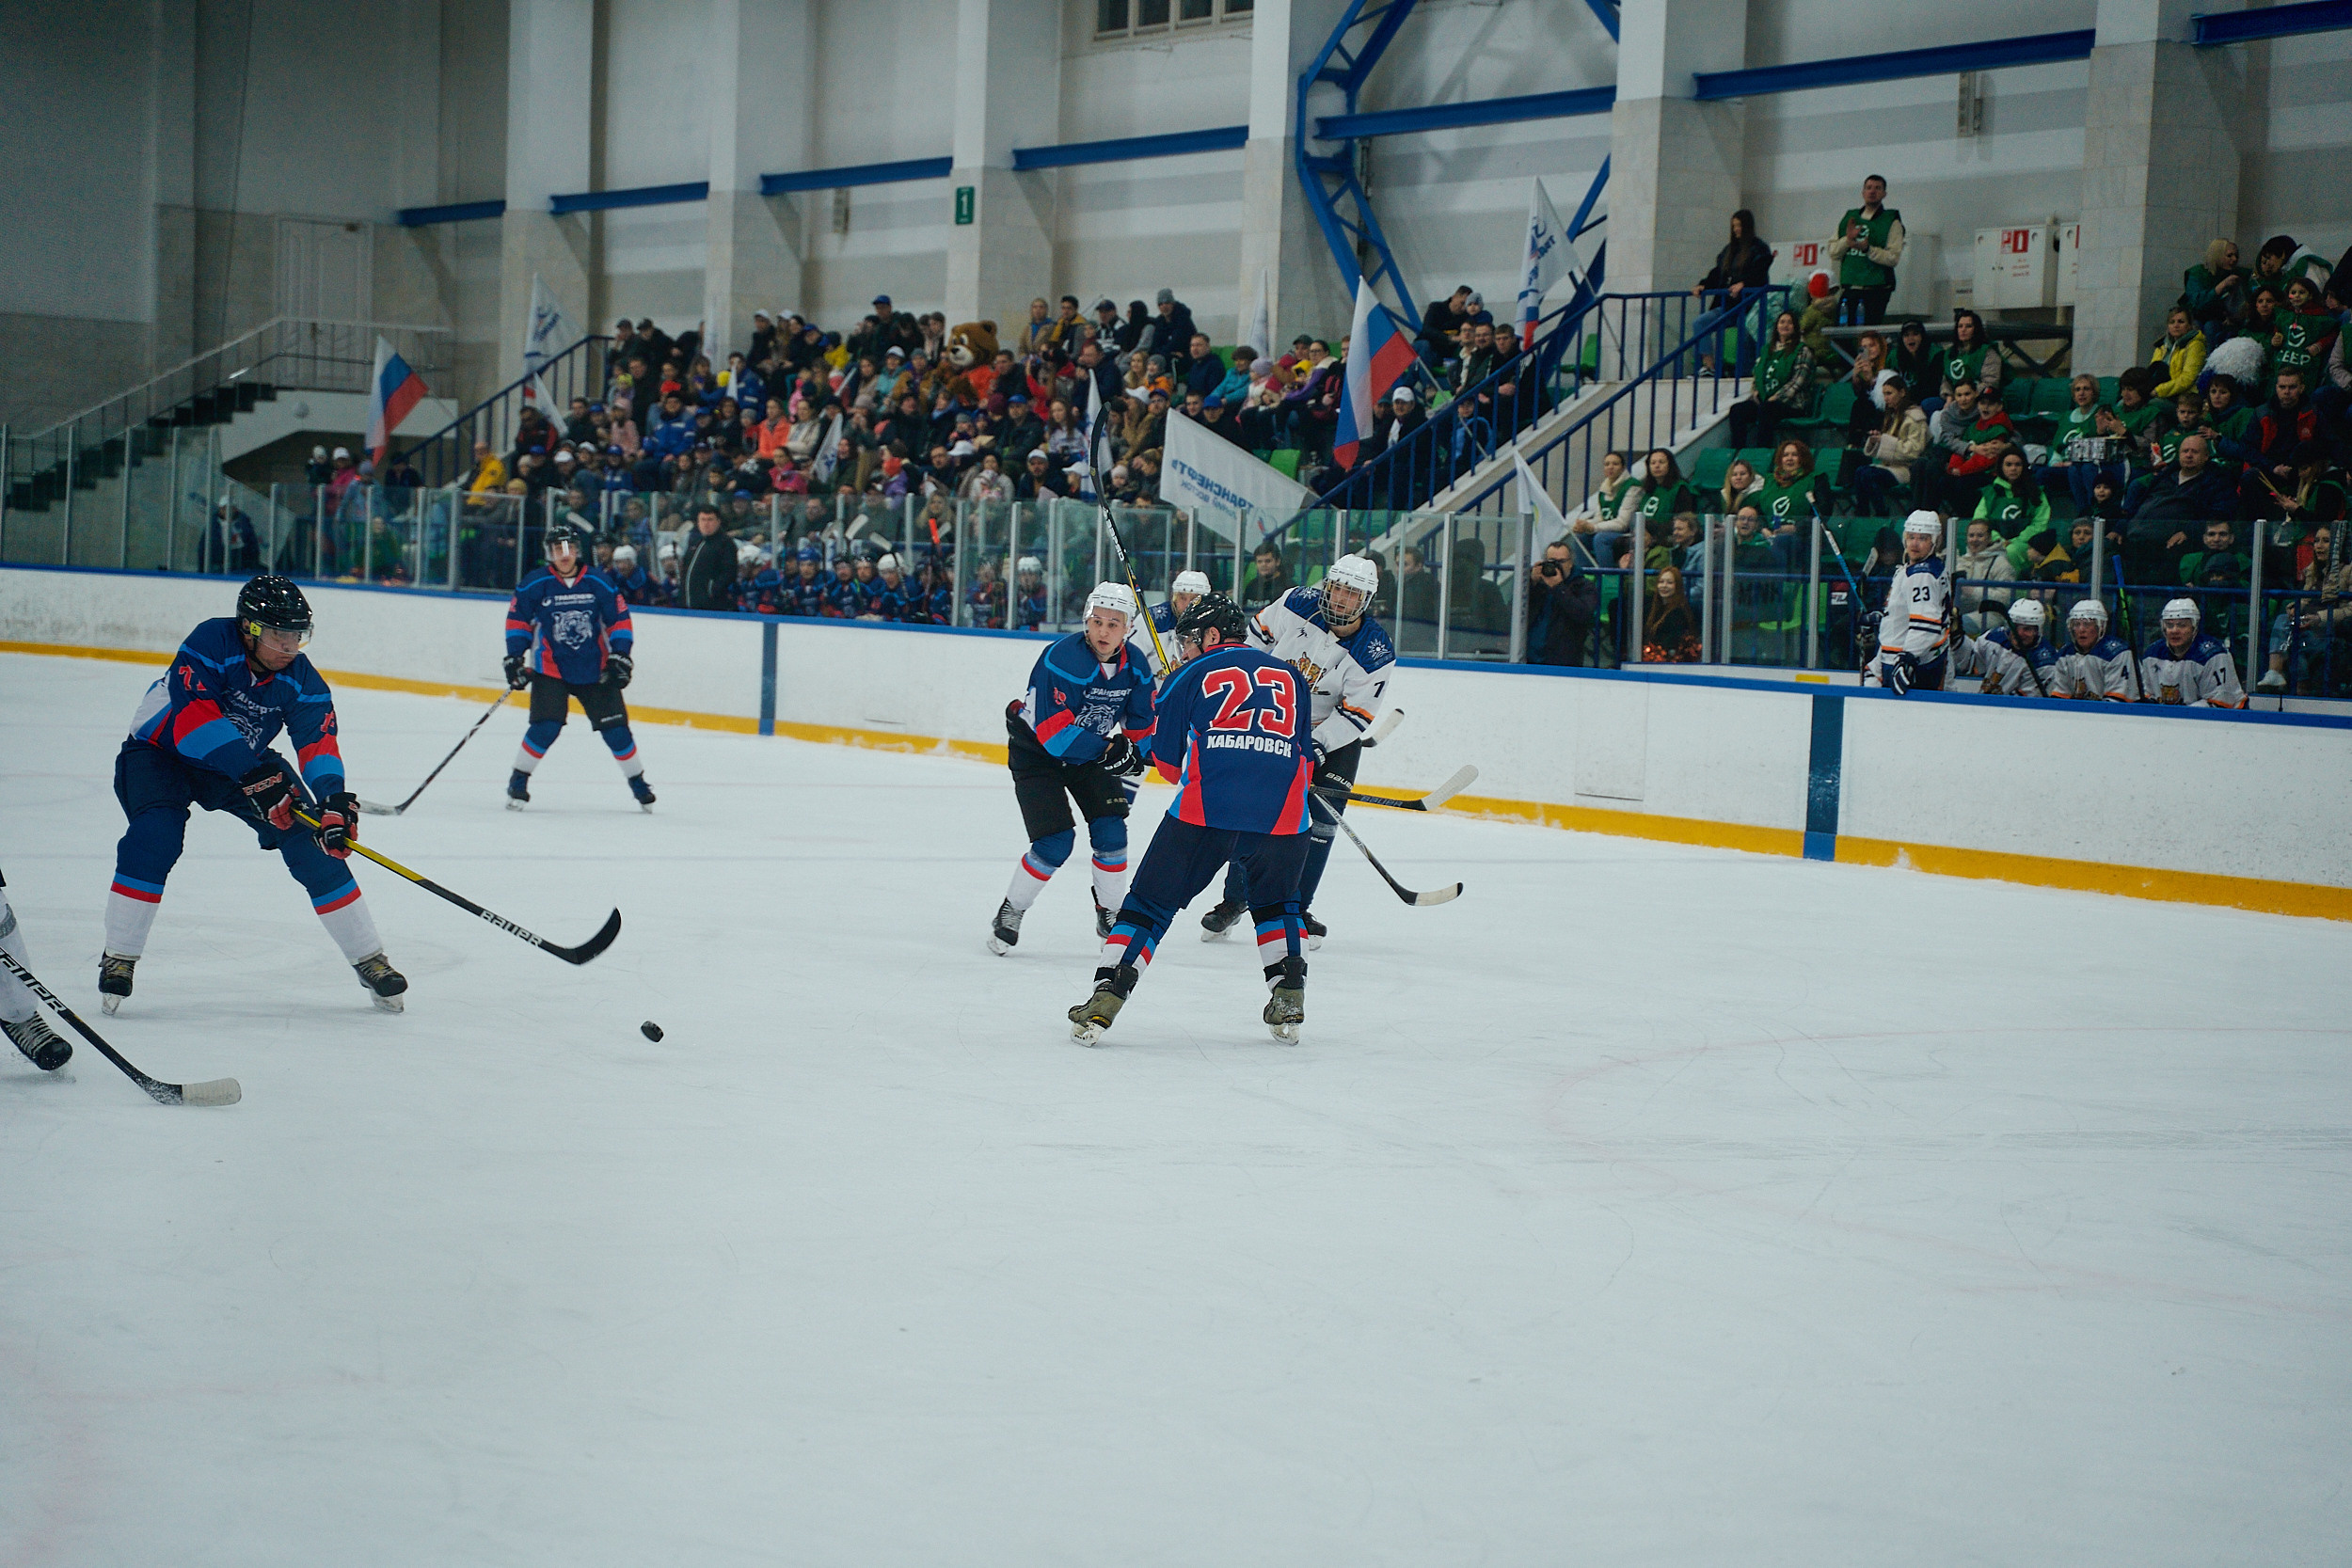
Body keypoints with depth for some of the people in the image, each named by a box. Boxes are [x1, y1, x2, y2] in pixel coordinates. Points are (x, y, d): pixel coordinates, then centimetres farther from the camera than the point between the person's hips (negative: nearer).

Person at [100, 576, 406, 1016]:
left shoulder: (300, 678, -14)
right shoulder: (212, 643, -28)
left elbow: (318, 741, -21)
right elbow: (194, 715, -39)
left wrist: (333, 800, -42)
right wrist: (254, 775, -46)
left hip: (248, 762, 4)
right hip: (161, 751, -4)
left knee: (310, 840, -9)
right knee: (156, 834, -30)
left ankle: (370, 961, 1)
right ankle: (119, 958, -14)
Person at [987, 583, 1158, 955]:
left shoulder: (1136, 669, -10)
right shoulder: (1061, 659, -31)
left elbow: (1141, 728, 2)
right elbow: (1054, 733, -35)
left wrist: (1136, 750, -20)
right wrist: (1109, 749, -39)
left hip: (1091, 752, 6)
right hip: (1035, 749, -6)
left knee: (1111, 831, -6)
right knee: (1056, 841, -15)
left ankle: (1111, 915, 16)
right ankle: (1010, 913, 6)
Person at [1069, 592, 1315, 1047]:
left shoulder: (1191, 677, 13)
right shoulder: (1291, 677, 22)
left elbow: (1170, 764, 15)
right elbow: (1306, 758, 23)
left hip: (1204, 809, -3)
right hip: (1282, 815, 3)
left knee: (1151, 902, 8)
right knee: (1277, 903, 27)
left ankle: (1105, 1000, -1)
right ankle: (1288, 1005, 14)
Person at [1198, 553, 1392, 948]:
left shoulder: (1376, 653, -19)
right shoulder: (1297, 605, -14)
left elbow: (1356, 715, -19)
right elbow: (1256, 636, 4)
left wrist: (1317, 746, -28)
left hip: (1332, 734, -1)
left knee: (1319, 822, -8)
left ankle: (1297, 908, 7)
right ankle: (1235, 898, 14)